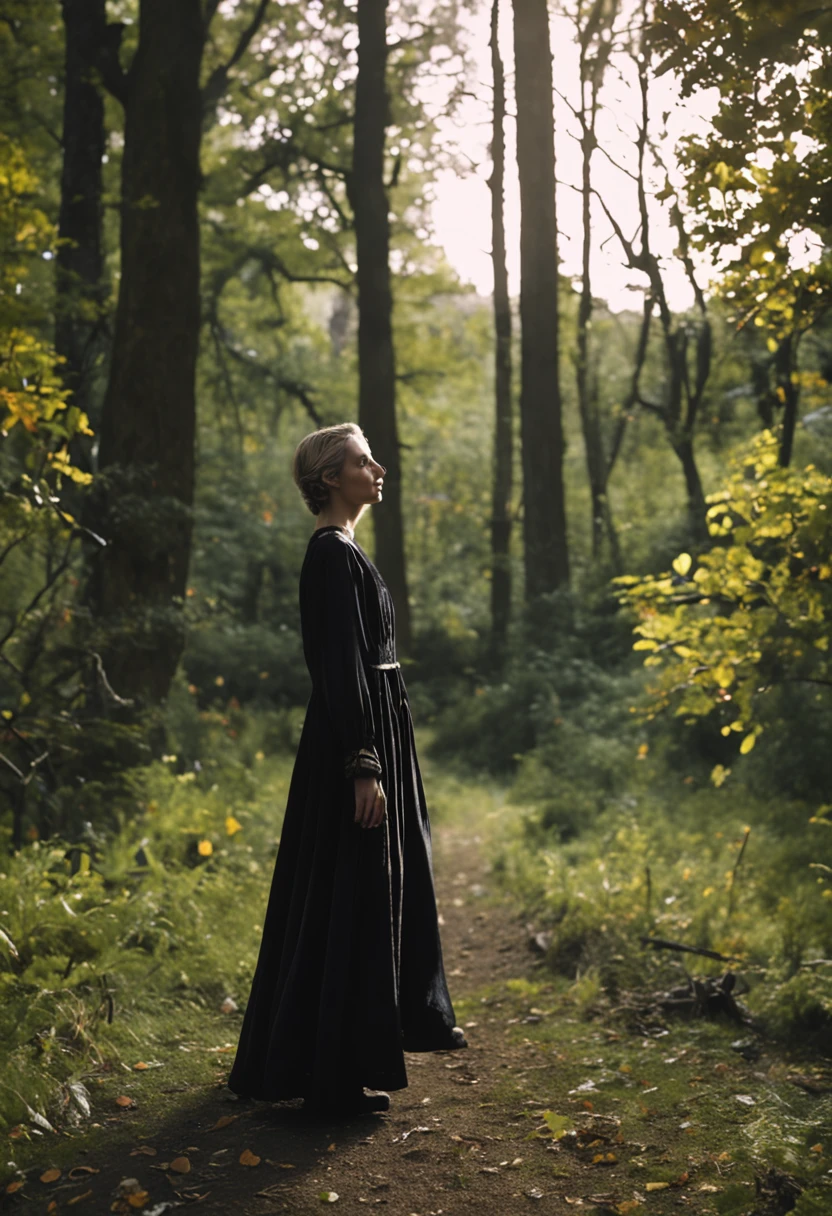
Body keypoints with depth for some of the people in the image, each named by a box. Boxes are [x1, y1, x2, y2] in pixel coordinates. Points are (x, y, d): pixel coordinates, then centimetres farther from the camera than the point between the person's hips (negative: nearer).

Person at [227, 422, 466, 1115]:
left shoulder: (344, 551, 15)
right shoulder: (333, 555, -16)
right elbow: (342, 667, -22)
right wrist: (363, 766, -24)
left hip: (378, 730, 11)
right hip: (356, 742, -11)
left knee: (397, 874, 20)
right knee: (348, 892, -4)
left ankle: (410, 1016, 37)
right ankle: (332, 1072, 5)